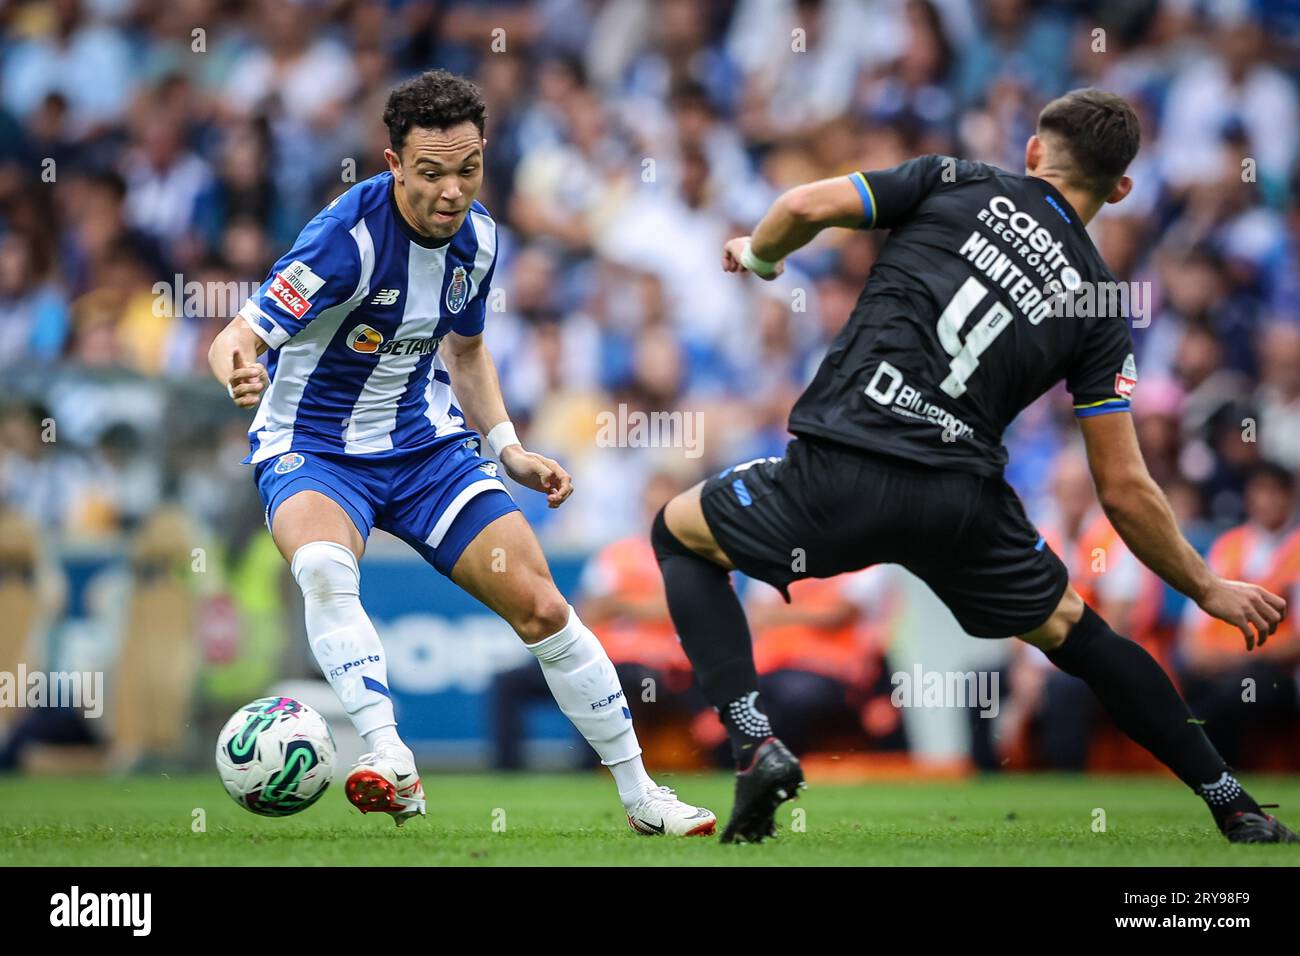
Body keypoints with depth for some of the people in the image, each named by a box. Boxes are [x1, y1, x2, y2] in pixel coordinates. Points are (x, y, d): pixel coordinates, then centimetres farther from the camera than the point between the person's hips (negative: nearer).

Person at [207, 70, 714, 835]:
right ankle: (393, 764, -43)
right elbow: (235, 339, -29)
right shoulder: (349, 236, -25)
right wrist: (239, 371, -53)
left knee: (540, 606, -1)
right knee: (324, 568, -38)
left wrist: (508, 448, 6)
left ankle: (639, 794, 13)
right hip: (313, 450, -5)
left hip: (427, 442, 5)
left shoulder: (477, 238, -4)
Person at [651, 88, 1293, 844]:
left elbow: (805, 208, -1)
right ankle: (1236, 808, 26)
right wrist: (1208, 589, 22)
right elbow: (1124, 489, 9)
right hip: (965, 500, 2)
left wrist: (757, 256, 22)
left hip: (840, 470, -2)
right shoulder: (1098, 307, 12)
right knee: (1074, 632, 28)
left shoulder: (956, 184, 9)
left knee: (679, 532, 24)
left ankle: (756, 745, 4)